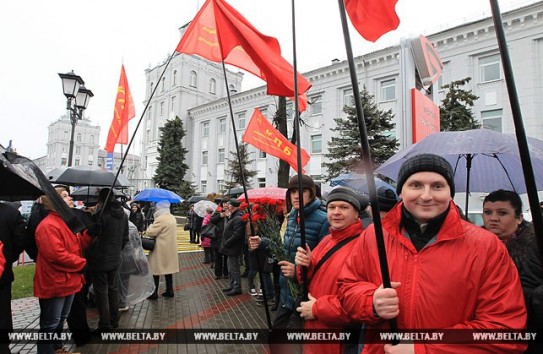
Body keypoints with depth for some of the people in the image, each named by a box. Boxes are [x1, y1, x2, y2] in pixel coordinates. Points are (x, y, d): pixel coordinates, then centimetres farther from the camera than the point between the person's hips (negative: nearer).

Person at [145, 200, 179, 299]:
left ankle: (154, 293, 9)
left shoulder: (160, 219, -19)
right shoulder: (172, 217, 9)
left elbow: (150, 232, -19)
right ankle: (169, 291, 20)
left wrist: (151, 226, 0)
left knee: (156, 270, 2)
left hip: (161, 249, -8)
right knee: (168, 269, 14)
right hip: (170, 248, 8)